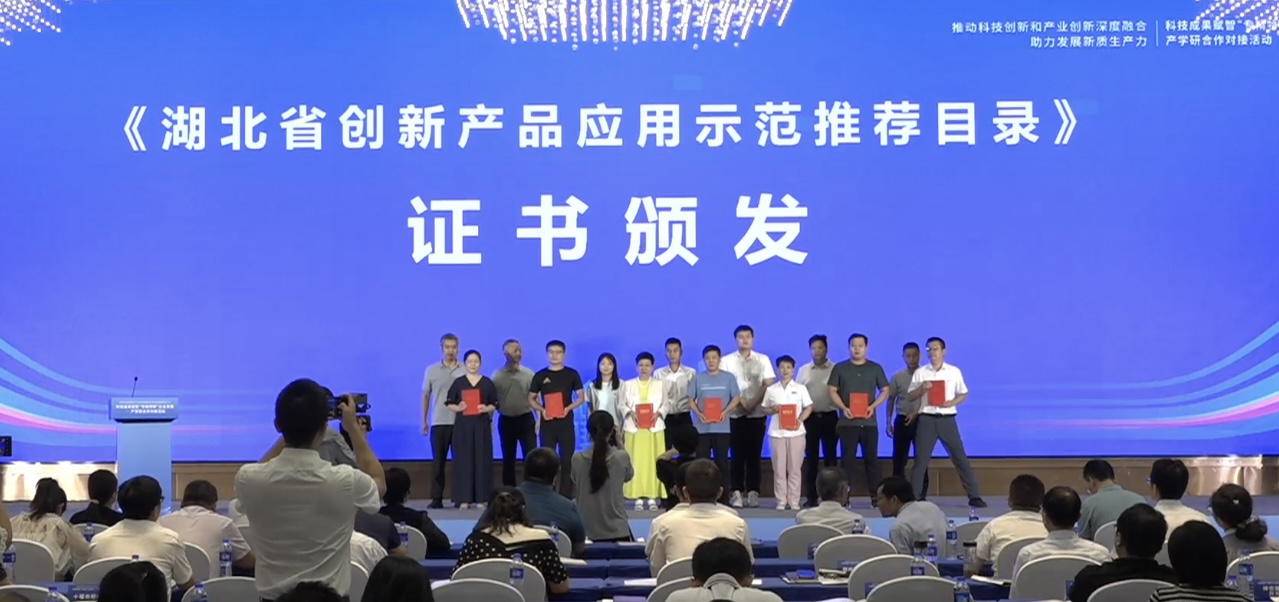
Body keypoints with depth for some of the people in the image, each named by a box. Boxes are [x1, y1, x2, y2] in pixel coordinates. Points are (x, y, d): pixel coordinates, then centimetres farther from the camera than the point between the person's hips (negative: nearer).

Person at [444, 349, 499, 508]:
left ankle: (481, 498, 4)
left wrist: (486, 408, -13)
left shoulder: (487, 383, 6)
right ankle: (464, 498, -1)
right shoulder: (458, 382, 4)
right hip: (463, 425, -1)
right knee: (463, 459, -3)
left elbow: (495, 405, 7)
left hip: (482, 425, 1)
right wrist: (458, 408, -15)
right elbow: (449, 403, 4)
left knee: (482, 459, -1)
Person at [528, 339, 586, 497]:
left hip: (566, 423, 0)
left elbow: (581, 397, 4)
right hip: (547, 423, 0)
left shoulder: (572, 374, 3)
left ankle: (566, 497, 7)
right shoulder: (540, 376, 4)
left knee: (567, 460, 1)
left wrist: (569, 408, -14)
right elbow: (531, 398, 9)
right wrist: (541, 410, -10)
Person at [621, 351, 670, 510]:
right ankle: (638, 497, -1)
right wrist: (630, 413, -12)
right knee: (636, 462, -3)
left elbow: (666, 404, 7)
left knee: (653, 462, -3)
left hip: (654, 427, 0)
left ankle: (652, 497, 1)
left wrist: (658, 413, -12)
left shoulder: (660, 384, 11)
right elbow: (622, 405, 7)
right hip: (634, 428, 0)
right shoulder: (628, 384, 11)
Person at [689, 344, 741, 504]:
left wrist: (725, 412, -13)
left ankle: (724, 498, 6)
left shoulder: (729, 377, 4)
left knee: (722, 462, 2)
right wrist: (698, 413, -11)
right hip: (702, 427, 1)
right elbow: (691, 400, 7)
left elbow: (736, 398, 4)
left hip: (722, 427, -1)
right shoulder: (698, 378, 7)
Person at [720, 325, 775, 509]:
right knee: (738, 454, -1)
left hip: (757, 413, 1)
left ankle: (753, 492, 3)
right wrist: (740, 401, -13)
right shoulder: (727, 361, 5)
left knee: (754, 454, 1)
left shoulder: (763, 360, 8)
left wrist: (754, 402, -11)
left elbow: (769, 385, 2)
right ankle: (737, 493, 0)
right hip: (735, 413, -1)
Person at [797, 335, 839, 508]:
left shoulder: (836, 369, 1)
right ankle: (810, 497, 8)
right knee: (810, 457, 4)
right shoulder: (803, 370, 7)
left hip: (830, 417, -1)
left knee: (830, 456, 2)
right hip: (810, 417, 2)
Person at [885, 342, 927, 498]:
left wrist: (917, 413, -13)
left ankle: (921, 494, 7)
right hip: (902, 420, 2)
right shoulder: (897, 377, 6)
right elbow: (891, 399, 10)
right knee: (899, 458, 2)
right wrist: (889, 422, 7)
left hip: (921, 420, -1)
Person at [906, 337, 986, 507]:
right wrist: (922, 388, -13)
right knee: (921, 460, 0)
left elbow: (963, 394, 10)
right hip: (926, 420, 0)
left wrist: (952, 402, -9)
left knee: (960, 458, 1)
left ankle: (974, 496, 7)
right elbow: (910, 397, 6)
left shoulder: (954, 371, 5)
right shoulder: (920, 373, 6)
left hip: (947, 420, 0)